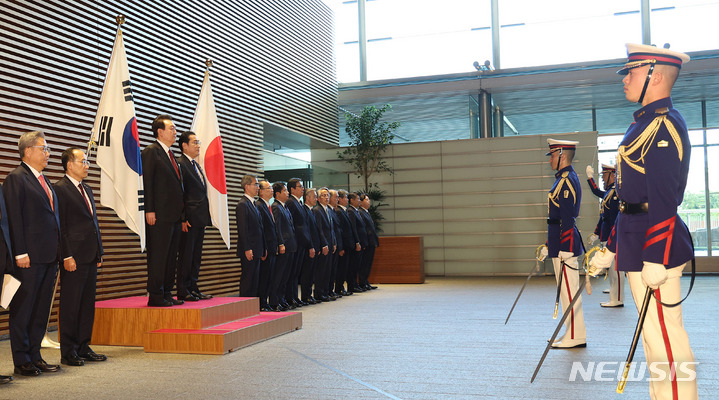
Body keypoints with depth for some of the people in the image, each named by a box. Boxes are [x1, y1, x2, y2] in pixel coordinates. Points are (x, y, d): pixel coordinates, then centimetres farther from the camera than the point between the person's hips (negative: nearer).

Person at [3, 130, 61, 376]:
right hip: (30, 256, -8)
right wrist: (21, 253, -18)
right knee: (22, 309, 1)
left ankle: (35, 356, 22)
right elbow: (14, 218, -13)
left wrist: (58, 250, 14)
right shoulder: (16, 178, -7)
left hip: (49, 256, 8)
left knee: (41, 309, 13)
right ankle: (22, 362, 9)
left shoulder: (43, 180, 18)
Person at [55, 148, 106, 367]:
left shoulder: (87, 189, 18)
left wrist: (99, 253, 16)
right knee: (70, 305, -1)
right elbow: (60, 226, -12)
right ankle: (68, 352, 7)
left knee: (88, 304, 11)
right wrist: (67, 256, -16)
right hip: (74, 258, -8)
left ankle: (83, 348, 19)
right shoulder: (60, 189, -8)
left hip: (91, 257, 8)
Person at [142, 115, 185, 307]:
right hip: (159, 215, -9)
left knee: (171, 256, 11)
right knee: (158, 255, -5)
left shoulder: (171, 154, 20)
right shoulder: (151, 152, -5)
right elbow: (147, 183, -11)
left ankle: (167, 293, 18)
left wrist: (181, 212, 16)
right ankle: (155, 296, 0)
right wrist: (149, 211, -18)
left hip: (174, 215, 9)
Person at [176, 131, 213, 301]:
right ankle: (183, 292, 1)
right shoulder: (180, 164, -9)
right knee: (186, 255, -4)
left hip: (200, 219, 9)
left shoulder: (197, 166, 20)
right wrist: (183, 219, -19)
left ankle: (193, 289, 18)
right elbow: (179, 194, -14)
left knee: (196, 256, 12)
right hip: (189, 219, -9)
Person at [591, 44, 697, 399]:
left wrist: (655, 260, -23)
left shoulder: (664, 124, -13)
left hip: (656, 247, -10)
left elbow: (664, 199, -20)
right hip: (636, 243, 10)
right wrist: (611, 249, 22)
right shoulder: (646, 123, 19)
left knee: (664, 335, -5)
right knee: (654, 334, 16)